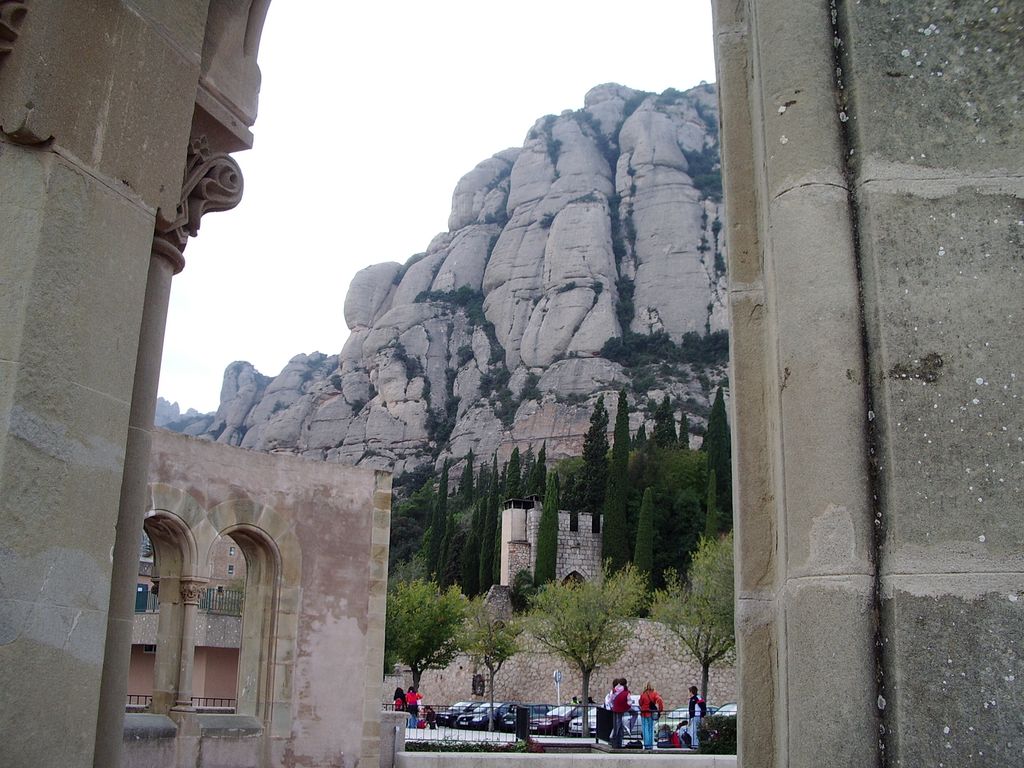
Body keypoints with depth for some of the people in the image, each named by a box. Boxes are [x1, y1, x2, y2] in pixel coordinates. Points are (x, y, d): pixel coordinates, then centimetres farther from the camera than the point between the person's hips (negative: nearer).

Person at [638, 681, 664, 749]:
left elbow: (640, 704, 0)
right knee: (651, 729, 14)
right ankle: (651, 745, 15)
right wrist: (661, 709, -9)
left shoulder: (643, 695, -10)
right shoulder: (654, 694, -5)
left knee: (645, 729, 2)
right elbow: (660, 700, -18)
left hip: (644, 714, -3)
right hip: (652, 714, 3)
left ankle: (647, 745, -6)